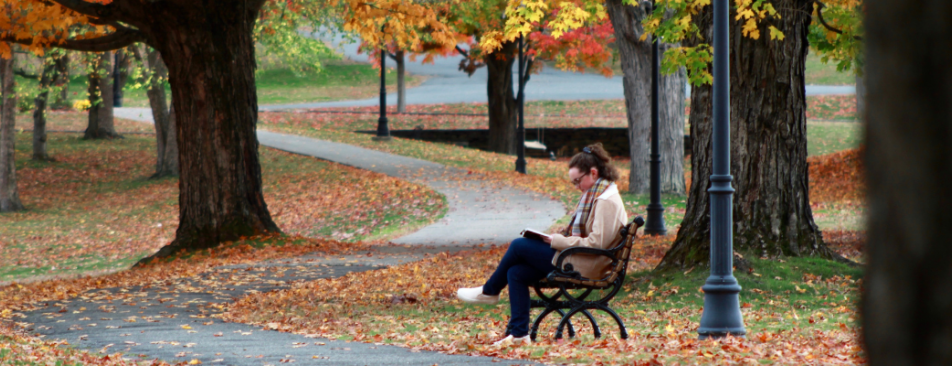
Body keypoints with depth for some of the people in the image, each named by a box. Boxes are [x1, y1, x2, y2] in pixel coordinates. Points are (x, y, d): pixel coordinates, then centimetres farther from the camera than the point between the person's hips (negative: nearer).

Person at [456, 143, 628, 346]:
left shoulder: (607, 201, -17)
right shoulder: (597, 195, 17)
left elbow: (597, 243, -25)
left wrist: (558, 241, -19)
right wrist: (556, 237, 7)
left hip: (582, 267, -11)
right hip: (577, 262, 11)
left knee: (519, 246, -5)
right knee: (516, 272, 3)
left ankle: (490, 291, 16)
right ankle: (519, 333, 2)